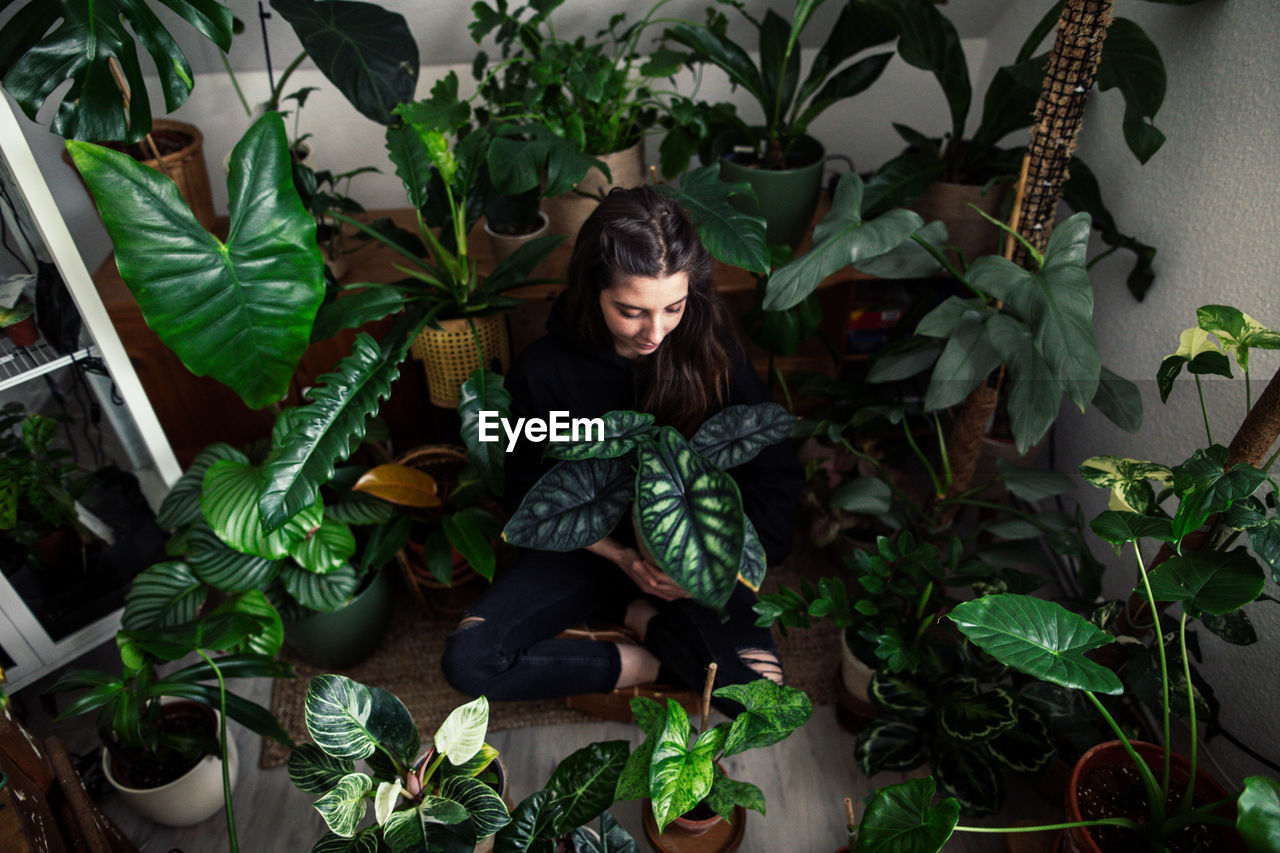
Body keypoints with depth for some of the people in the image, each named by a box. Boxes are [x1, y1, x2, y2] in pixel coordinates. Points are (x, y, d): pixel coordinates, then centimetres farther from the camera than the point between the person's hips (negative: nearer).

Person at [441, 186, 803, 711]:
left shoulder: (712, 351, -13)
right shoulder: (543, 370, -14)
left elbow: (776, 476, -6)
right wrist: (623, 558, -17)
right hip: (591, 547, 1)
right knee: (467, 660, -20)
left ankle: (639, 616, 0)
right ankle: (656, 664, -9)